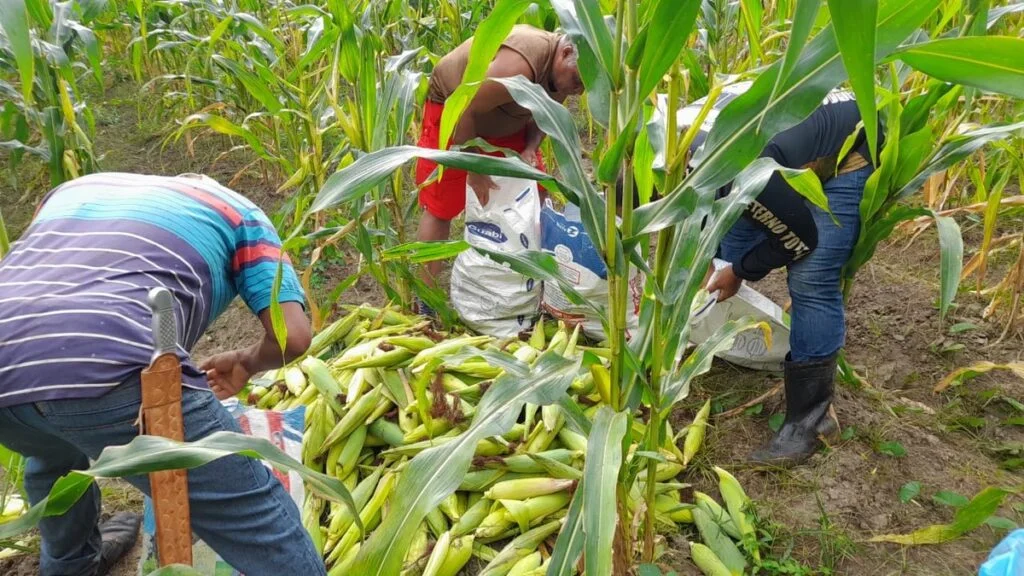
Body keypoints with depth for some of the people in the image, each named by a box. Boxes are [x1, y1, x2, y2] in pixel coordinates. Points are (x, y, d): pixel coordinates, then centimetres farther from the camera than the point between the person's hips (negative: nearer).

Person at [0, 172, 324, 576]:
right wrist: (246, 363, 33)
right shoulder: (238, 213, 23)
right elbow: (294, 337, 11)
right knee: (266, 532, 6)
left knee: (54, 452, 41)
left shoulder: (76, 188, 36)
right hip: (110, 368, -6)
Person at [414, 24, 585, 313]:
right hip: (451, 106, -8)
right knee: (440, 207, -7)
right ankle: (426, 302, 3)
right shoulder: (519, 65, -38)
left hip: (505, 120, 8)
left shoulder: (563, 73, -10)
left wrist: (531, 148, -15)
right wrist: (474, 168, -26)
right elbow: (464, 111, -33)